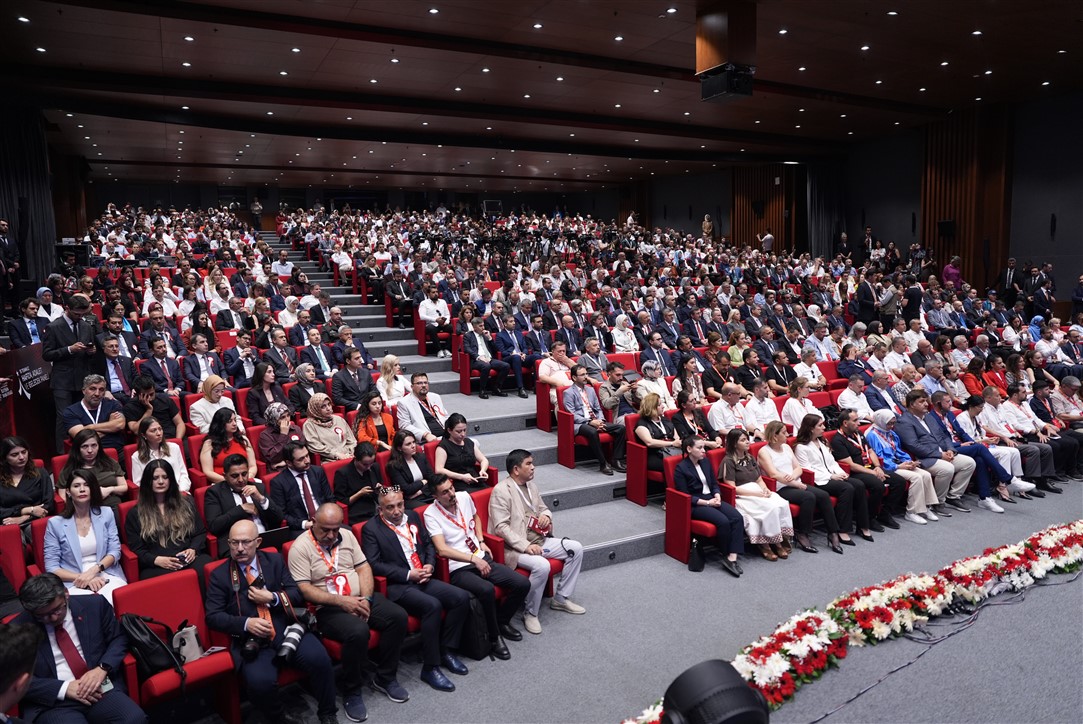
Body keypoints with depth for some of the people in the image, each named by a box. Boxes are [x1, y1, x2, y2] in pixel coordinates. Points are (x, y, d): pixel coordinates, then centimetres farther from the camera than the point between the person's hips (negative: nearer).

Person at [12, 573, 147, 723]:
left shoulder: (94, 605, 4)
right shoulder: (17, 629, -1)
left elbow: (119, 639, 11)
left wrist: (102, 668, -8)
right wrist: (64, 688, -12)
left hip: (100, 689, 1)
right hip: (53, 702, -1)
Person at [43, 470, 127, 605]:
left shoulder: (106, 513, 9)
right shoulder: (55, 523, 3)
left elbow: (115, 551, 6)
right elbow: (51, 567, 1)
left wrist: (94, 570, -12)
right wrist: (83, 578, -12)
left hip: (108, 576, 2)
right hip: (74, 583, -2)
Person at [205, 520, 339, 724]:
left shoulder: (274, 560, 13)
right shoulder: (219, 575, 7)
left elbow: (298, 593, 10)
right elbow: (213, 616, 1)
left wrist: (272, 598, -8)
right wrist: (246, 623, -14)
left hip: (287, 629, 2)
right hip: (252, 640, -1)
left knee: (319, 659, -24)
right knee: (260, 682, -31)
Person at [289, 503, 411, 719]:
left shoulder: (347, 535, 7)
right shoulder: (300, 547, -9)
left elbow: (363, 567, 7)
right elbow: (304, 589, -15)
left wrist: (366, 599, -10)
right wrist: (341, 601, -21)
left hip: (359, 599, 6)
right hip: (327, 608, -6)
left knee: (398, 616, -16)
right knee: (358, 631, -34)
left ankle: (384, 677, 4)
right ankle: (351, 691, -9)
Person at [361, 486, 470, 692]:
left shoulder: (412, 516, 14)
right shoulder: (371, 529, -4)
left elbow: (428, 544, 21)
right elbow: (374, 564, -12)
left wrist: (429, 565, 0)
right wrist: (408, 574, -15)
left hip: (423, 579, 7)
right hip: (397, 586, -7)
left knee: (461, 597, -12)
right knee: (432, 605, -31)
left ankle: (445, 651, 4)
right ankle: (430, 667, -16)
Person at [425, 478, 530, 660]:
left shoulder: (464, 497, 6)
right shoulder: (431, 514, -11)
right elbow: (442, 549, -20)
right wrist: (474, 559, -23)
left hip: (482, 559, 6)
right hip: (459, 568, -6)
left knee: (523, 584, -10)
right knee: (487, 590, -36)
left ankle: (502, 621, 17)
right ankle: (494, 637, -9)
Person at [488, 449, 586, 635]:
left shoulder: (531, 485, 11)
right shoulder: (501, 491, -15)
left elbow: (543, 507, 23)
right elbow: (501, 527, -20)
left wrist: (546, 515, -3)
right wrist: (526, 546, -26)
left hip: (539, 540, 9)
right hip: (515, 547, -9)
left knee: (576, 548, -1)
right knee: (541, 565, -33)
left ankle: (561, 598, 12)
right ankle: (530, 613, -10)